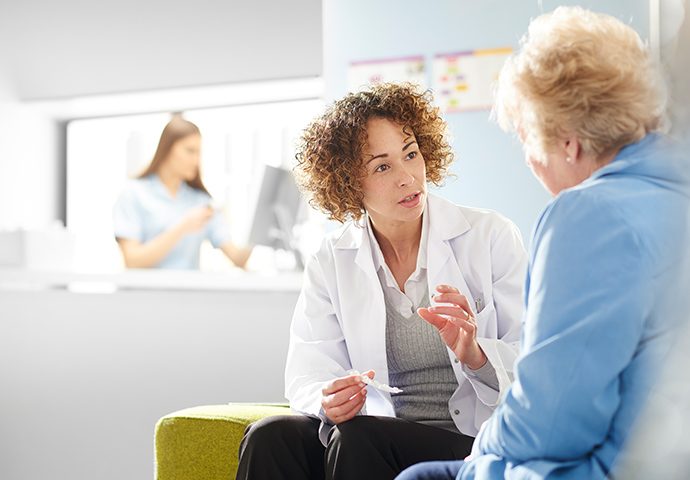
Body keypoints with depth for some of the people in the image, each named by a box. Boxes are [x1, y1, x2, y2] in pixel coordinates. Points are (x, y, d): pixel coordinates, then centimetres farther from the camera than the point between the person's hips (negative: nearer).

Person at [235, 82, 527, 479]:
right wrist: (329, 401, -24)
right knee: (270, 437, -25)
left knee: (357, 439, -31)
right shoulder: (331, 263, 7)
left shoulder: (492, 237, -2)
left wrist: (476, 356, -25)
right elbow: (308, 375, -1)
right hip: (382, 432, 3)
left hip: (478, 441, -3)